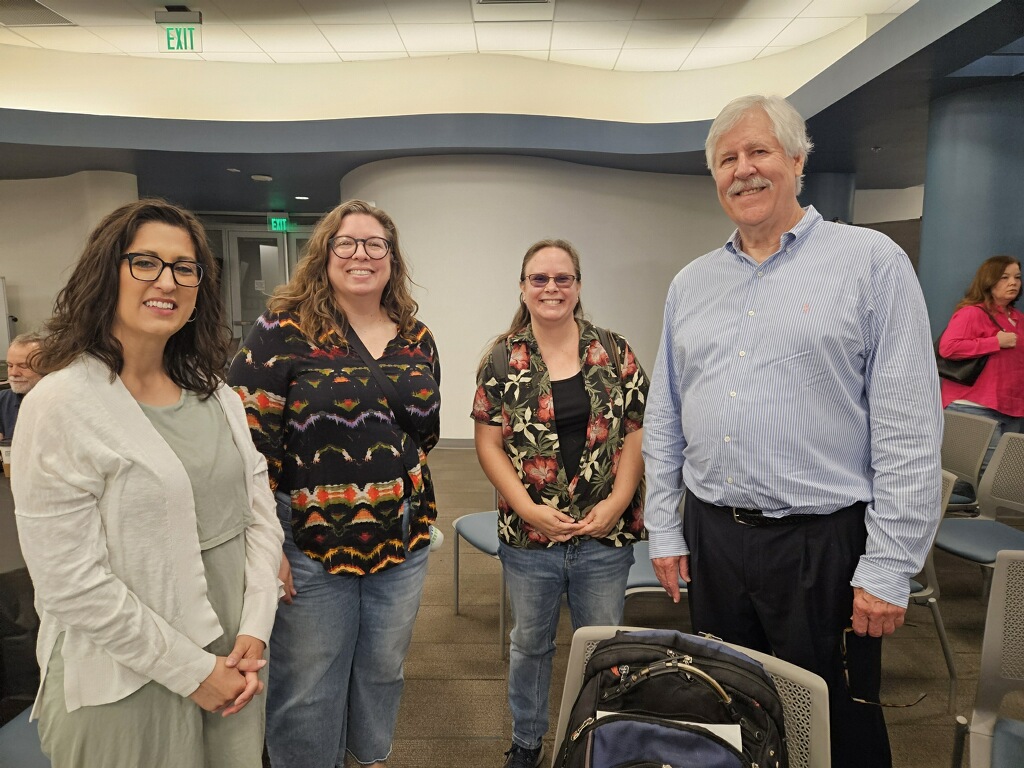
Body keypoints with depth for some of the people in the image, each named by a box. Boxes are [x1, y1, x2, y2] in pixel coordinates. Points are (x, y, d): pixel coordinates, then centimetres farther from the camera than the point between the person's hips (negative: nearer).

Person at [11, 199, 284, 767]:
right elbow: (70, 584, -18)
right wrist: (192, 670, -14)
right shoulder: (61, 406, -16)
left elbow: (260, 512, 3)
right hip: (128, 687, -5)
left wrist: (256, 629, -6)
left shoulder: (215, 393, 3)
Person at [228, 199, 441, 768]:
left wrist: (420, 513, 11)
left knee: (384, 672, 23)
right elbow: (248, 441, -12)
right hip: (312, 544, -4)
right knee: (308, 691, 13)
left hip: (402, 542, 4)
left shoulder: (417, 339, 4)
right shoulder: (285, 331, -10)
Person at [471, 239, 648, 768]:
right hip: (528, 534, 0)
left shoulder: (616, 354, 0)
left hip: (605, 533, 1)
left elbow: (637, 434, 0)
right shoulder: (502, 361, -3)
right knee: (530, 643, 19)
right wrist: (530, 509, -13)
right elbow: (489, 443, -4)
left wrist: (617, 502, -11)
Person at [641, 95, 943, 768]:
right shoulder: (690, 283, 8)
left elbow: (910, 430, -9)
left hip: (825, 544, -4)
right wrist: (665, 531, 9)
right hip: (711, 537, 5)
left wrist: (889, 568, -11)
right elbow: (664, 422, 11)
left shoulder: (871, 261, -6)